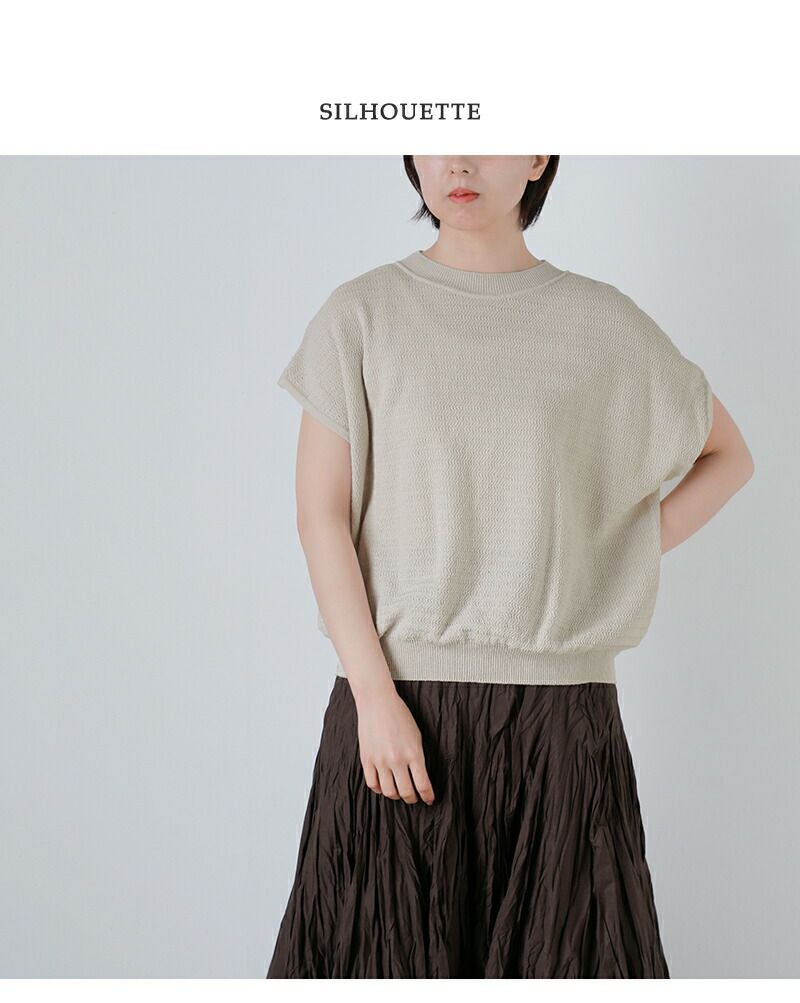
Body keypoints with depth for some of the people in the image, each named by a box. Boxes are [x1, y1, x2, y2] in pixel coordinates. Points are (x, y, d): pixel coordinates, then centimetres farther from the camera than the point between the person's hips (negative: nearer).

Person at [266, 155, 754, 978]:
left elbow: (728, 454, 17)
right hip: (395, 700, 0)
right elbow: (320, 515, -2)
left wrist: (622, 555, 3)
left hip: (558, 711, 1)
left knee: (559, 946, 2)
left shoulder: (599, 321, 5)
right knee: (390, 942, 2)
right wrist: (375, 694, -11)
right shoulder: (362, 314, 3)